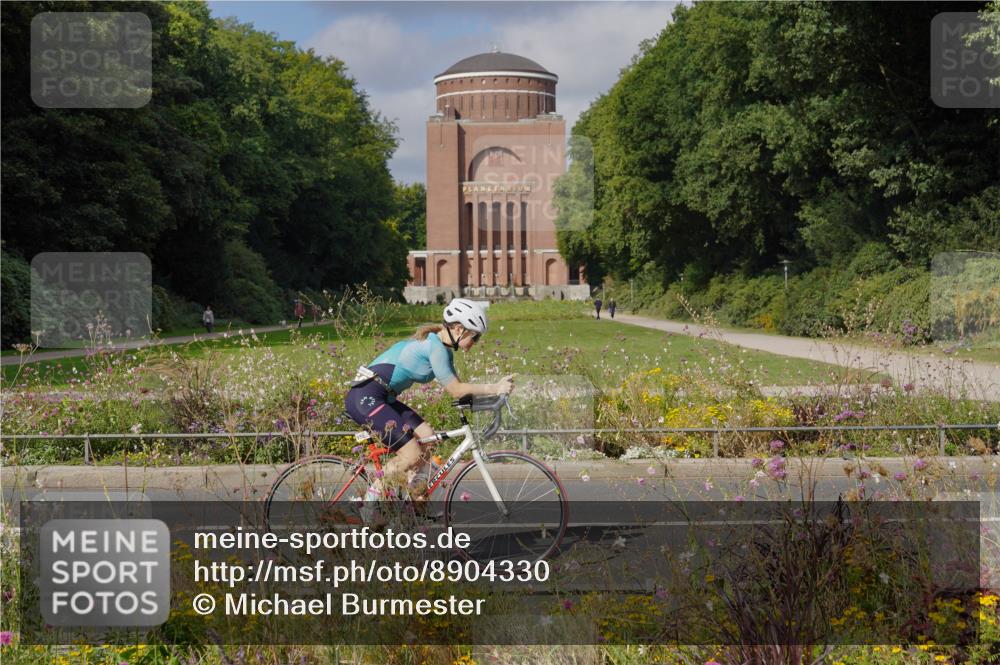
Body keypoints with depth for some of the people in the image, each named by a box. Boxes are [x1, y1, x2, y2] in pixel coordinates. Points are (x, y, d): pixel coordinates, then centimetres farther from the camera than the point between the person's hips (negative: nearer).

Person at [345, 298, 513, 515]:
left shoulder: (444, 348, 14)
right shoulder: (435, 347, -16)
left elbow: (456, 386, 11)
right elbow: (455, 390, -16)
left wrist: (495, 388, 0)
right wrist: (494, 388, -16)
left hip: (381, 398, 10)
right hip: (364, 397, -10)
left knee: (427, 437, 5)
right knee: (413, 454, -12)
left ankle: (418, 502, 10)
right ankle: (369, 502, -1)